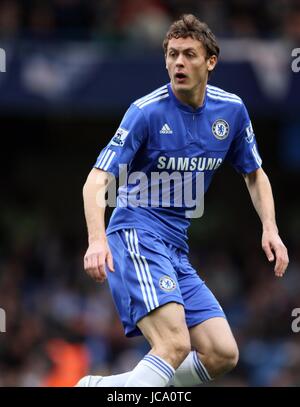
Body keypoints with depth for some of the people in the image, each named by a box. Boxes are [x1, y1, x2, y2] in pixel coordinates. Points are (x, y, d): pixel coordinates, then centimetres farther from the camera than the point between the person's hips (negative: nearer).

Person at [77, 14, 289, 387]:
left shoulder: (232, 110, 6)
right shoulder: (146, 111, -10)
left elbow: (254, 175, 21)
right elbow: (97, 180, -14)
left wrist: (269, 228, 4)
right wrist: (97, 240, -31)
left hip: (177, 246, 7)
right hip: (136, 232, -7)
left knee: (222, 355, -1)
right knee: (175, 345, -27)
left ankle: (104, 389, 3)